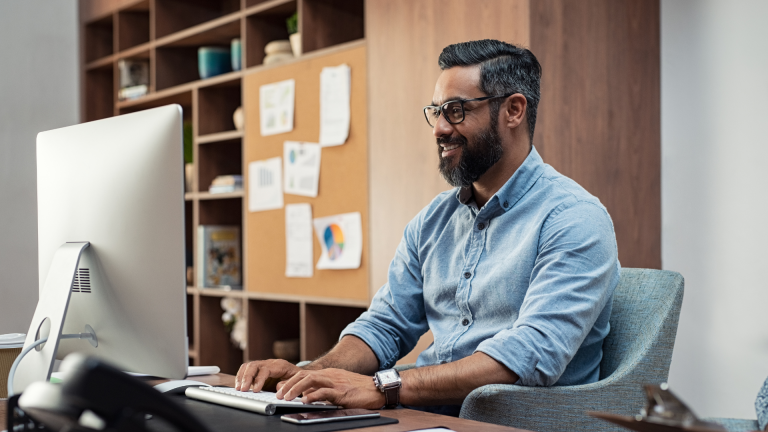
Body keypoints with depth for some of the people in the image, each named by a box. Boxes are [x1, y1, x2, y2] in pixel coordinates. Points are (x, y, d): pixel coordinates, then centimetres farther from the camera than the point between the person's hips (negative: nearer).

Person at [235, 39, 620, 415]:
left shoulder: (573, 219, -10)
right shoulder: (433, 221, 13)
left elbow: (534, 355, -22)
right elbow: (386, 326, 15)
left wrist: (382, 387, -28)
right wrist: (310, 374, -7)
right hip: (422, 414, 5)